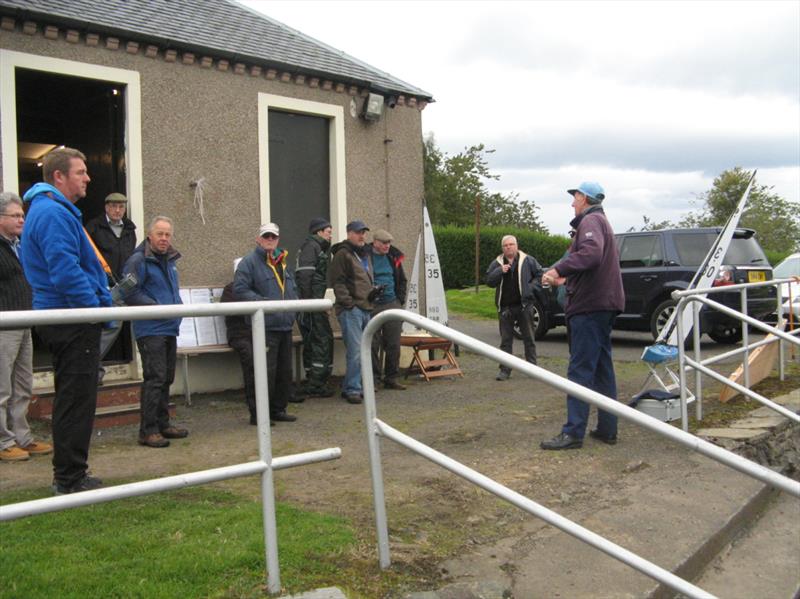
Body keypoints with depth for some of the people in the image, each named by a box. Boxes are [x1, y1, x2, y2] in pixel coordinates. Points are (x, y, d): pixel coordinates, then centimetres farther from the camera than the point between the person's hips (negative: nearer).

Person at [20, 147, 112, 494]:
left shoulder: (53, 211, 19)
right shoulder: (54, 214, -16)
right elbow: (65, 271, -25)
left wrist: (101, 302, 15)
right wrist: (94, 307, -16)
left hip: (61, 318, 11)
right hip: (73, 320, -11)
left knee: (71, 398, 17)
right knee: (77, 399, -4)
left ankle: (68, 474, 27)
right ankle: (70, 479, 4)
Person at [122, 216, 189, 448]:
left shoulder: (170, 260, 16)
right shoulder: (139, 260, -10)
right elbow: (130, 293, -17)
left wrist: (178, 306, 9)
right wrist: (158, 308, -19)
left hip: (170, 329, 9)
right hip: (150, 330, -9)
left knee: (166, 379, 14)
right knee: (154, 379, -11)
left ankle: (163, 424, 24)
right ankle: (148, 431, -6)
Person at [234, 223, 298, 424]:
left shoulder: (282, 262, 19)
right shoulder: (249, 262, -6)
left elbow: (292, 289, 28)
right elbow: (240, 290, -14)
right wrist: (264, 302, -21)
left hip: (285, 325, 8)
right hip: (265, 326, -8)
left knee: (284, 370, 13)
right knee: (266, 370, -8)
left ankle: (278, 408, 24)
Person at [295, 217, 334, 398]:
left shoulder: (317, 247, 23)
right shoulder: (311, 246, -8)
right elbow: (305, 276, -18)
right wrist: (308, 301, -22)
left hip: (313, 302, 10)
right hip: (311, 301, -10)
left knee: (311, 342, 12)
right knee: (323, 339, -8)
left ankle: (312, 383, 17)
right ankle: (316, 384, -6)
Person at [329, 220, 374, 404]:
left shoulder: (366, 254, 21)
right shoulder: (343, 254, -7)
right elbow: (337, 281, -13)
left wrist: (372, 292, 15)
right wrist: (348, 302, -18)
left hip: (365, 309, 9)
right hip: (350, 310, -9)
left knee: (363, 352, 11)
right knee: (356, 352, -11)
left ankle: (349, 387, 21)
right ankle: (352, 389, -3)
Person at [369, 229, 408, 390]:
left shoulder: (393, 257, 12)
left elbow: (402, 280, 20)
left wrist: (400, 299, 10)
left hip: (392, 305, 5)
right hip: (372, 306, -4)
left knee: (393, 344, 5)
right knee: (372, 345, -2)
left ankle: (391, 378, 14)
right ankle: (372, 379, 6)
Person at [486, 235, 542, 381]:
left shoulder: (528, 260, 2)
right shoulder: (497, 263, 8)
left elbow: (539, 274, 7)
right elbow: (489, 281, 0)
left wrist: (531, 287, -6)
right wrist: (499, 271, -15)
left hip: (524, 305, -2)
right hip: (505, 307, 2)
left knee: (529, 338, 5)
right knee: (506, 340, 4)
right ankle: (505, 370, 8)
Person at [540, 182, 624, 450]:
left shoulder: (590, 220, -9)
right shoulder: (601, 221, 24)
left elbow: (591, 253, -28)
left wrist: (559, 269, -28)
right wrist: (566, 278, 27)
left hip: (589, 306, -10)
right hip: (603, 304, 10)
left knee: (580, 370, -10)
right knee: (602, 368, 12)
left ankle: (573, 432, -9)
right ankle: (607, 429, 16)